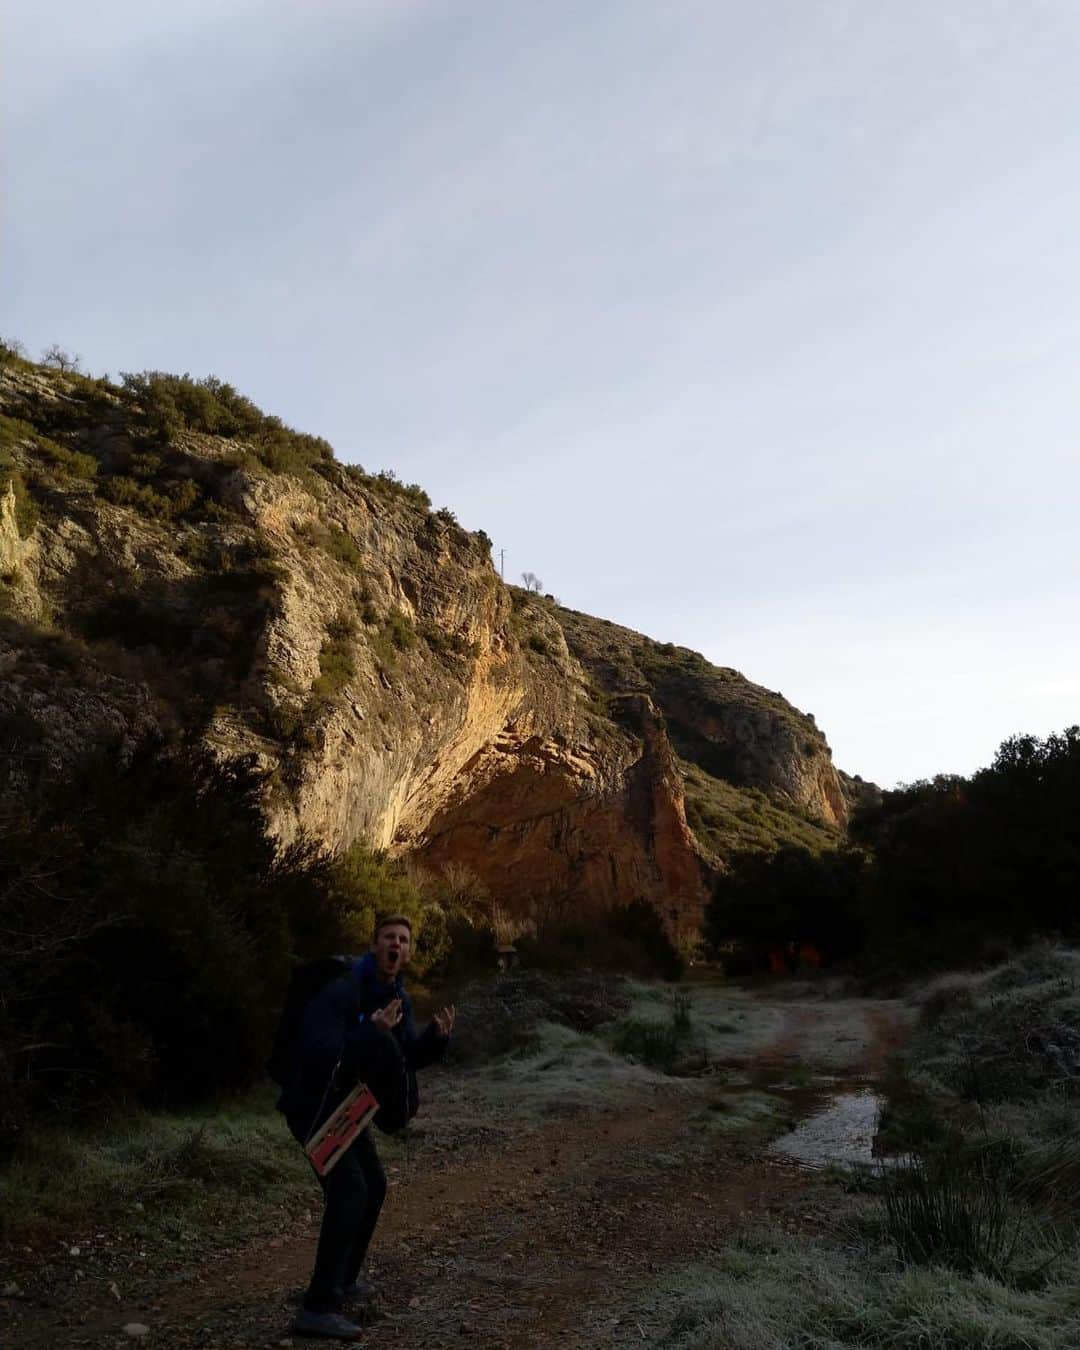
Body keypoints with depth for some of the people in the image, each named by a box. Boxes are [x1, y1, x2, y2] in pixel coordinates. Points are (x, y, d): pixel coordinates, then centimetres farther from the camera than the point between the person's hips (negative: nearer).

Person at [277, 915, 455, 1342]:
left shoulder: (396, 996, 3)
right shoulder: (342, 990, -26)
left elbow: (407, 1057, 6)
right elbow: (317, 1052, -35)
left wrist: (436, 1036, -14)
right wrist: (371, 1032, -42)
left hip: (346, 1103, 10)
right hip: (312, 1103, -10)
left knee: (373, 1186, 18)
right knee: (349, 1190, -20)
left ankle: (343, 1280, 36)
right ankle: (319, 1307, -15)